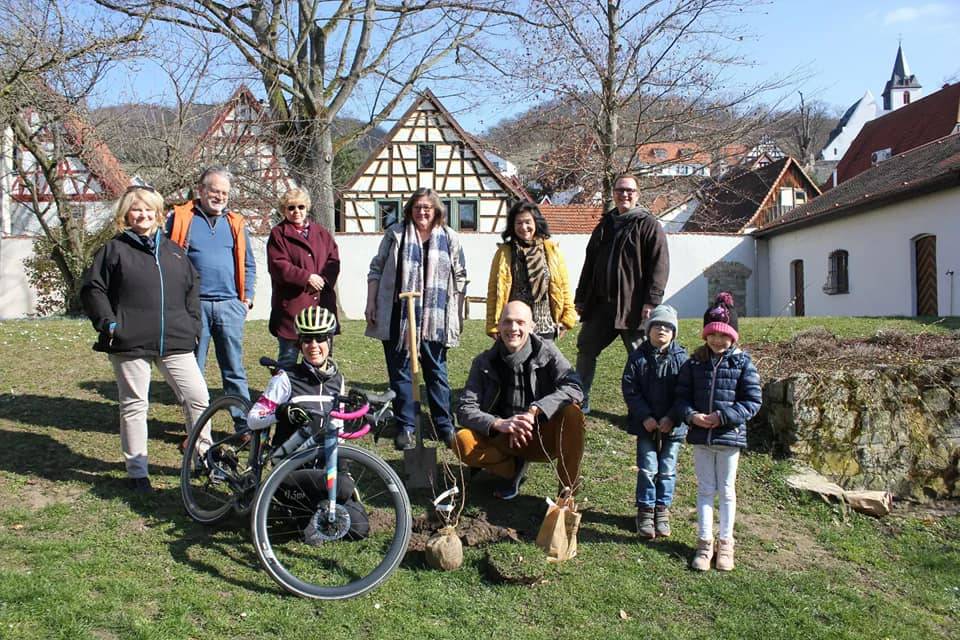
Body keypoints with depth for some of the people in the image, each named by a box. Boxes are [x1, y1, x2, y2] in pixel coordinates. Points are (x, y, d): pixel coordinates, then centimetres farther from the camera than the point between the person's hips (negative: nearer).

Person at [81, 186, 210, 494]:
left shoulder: (173, 250, 15)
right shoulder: (114, 249, 4)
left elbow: (191, 288, 19)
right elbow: (92, 289, 2)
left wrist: (192, 325, 9)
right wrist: (108, 323, -7)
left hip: (175, 342, 3)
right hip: (130, 343, -3)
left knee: (197, 398, 0)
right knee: (134, 405, 6)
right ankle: (137, 471, 18)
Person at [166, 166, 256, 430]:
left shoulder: (235, 223, 14)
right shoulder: (180, 218, 5)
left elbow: (248, 264, 19)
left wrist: (247, 297, 10)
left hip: (230, 306, 2)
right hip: (193, 306, -2)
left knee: (234, 370, 5)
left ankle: (245, 424, 10)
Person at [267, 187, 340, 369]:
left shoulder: (322, 233, 17)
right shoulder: (278, 234, 3)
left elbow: (333, 261, 7)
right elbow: (278, 266, -9)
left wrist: (322, 279, -12)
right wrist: (307, 277, -17)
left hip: (322, 303, 4)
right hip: (291, 305, -4)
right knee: (288, 358, 1)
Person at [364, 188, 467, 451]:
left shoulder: (449, 238, 7)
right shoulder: (395, 234, 6)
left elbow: (460, 277, 10)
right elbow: (376, 269, 9)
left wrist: (457, 311, 5)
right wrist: (371, 303, 3)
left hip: (435, 318, 0)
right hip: (397, 315, 0)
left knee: (436, 370, 7)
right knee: (400, 370, 5)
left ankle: (444, 425, 17)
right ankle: (405, 427, 14)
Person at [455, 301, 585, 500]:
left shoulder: (546, 351, -8)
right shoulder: (484, 362, -5)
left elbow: (573, 387, -22)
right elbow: (465, 410, -10)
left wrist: (534, 411, -34)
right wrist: (499, 424, -29)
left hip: (543, 437, -1)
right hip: (503, 438, 1)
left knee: (572, 413, -31)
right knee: (463, 442, -25)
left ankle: (568, 490, -15)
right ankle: (515, 467, 0)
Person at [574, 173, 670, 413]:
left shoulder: (648, 224, -2)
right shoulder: (605, 225, 17)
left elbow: (659, 264, -10)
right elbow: (589, 263, 20)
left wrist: (652, 301, -18)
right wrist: (580, 298, 16)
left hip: (633, 306, -6)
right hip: (599, 303, 6)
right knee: (585, 349, 9)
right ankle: (580, 402, 21)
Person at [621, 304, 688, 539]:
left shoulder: (681, 358, -3)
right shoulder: (638, 358, -3)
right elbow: (629, 389, -5)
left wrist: (671, 418, -15)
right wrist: (645, 417, -13)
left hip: (672, 426, 1)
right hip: (646, 424, -1)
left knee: (667, 470, 10)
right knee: (647, 469, 3)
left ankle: (662, 510, 24)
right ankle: (645, 511, 16)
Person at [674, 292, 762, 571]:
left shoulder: (743, 364, -5)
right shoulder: (694, 363, 2)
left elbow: (753, 401, -8)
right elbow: (682, 396, 4)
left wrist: (722, 417, -18)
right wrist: (691, 415, -16)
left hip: (729, 436, -2)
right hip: (700, 437, 2)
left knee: (726, 490, 10)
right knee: (705, 489, 10)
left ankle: (725, 542, 22)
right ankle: (705, 542, 18)